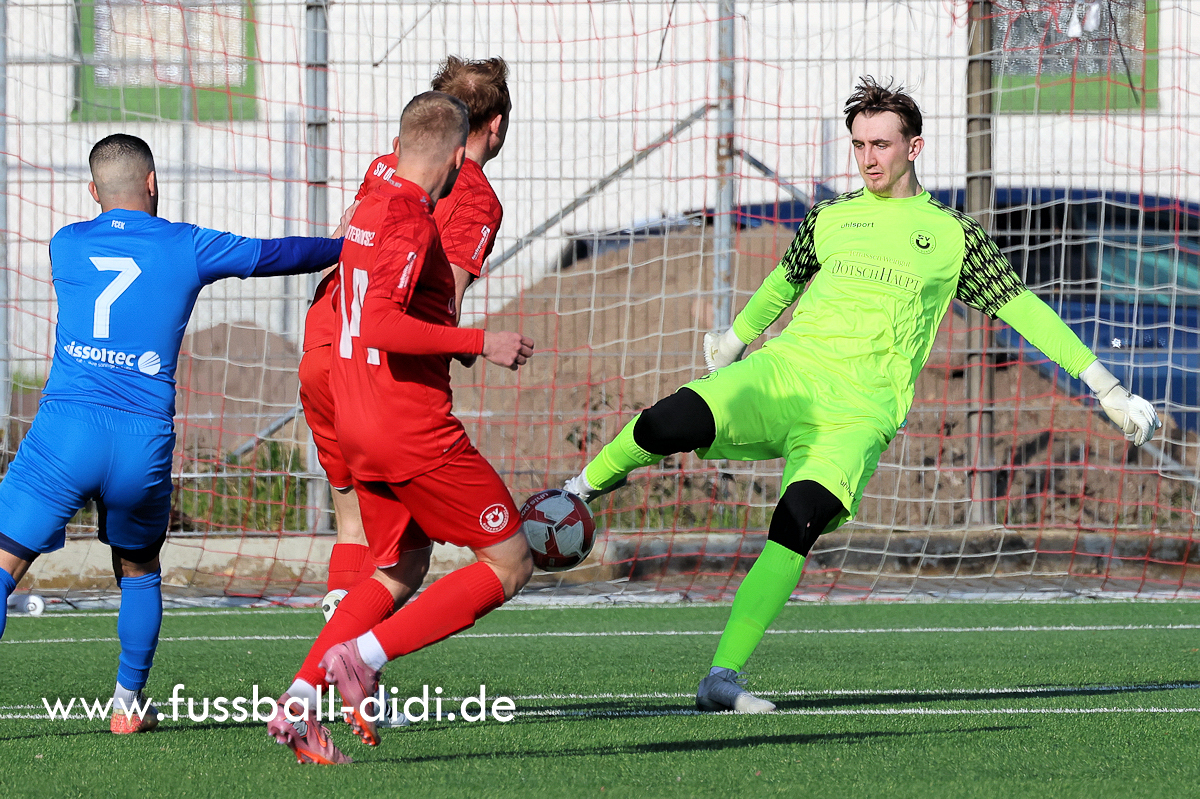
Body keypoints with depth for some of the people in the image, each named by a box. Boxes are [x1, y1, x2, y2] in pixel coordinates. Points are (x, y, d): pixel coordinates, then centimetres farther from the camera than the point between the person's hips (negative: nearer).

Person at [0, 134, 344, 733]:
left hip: (67, 428, -1)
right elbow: (277, 255, 20)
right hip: (144, 440, 1)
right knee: (138, 568, 24)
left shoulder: (65, 246, 12)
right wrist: (344, 246, 38)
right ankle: (128, 702, 24)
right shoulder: (187, 248, 8)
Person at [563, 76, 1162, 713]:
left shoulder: (953, 237, 13)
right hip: (785, 368, 2)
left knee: (799, 519, -30)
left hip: (860, 405, -2)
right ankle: (580, 492, 1)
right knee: (673, 422, -29)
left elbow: (1022, 308, 12)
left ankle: (723, 679, -29)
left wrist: (1107, 388, 7)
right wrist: (732, 342, 51)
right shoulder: (830, 219, 20)